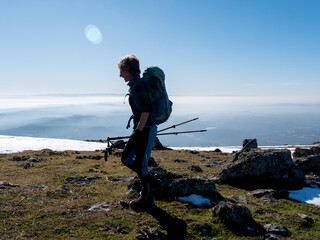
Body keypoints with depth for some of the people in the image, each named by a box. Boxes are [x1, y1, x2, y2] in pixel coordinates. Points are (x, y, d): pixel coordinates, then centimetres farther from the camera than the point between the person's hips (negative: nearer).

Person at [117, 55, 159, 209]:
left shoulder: (138, 86, -16)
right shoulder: (135, 85, 15)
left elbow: (146, 110, -24)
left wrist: (138, 131, -25)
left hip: (145, 130, -10)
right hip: (143, 129, 10)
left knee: (140, 163, -1)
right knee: (126, 158, 14)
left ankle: (147, 199, 14)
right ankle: (150, 180, 24)